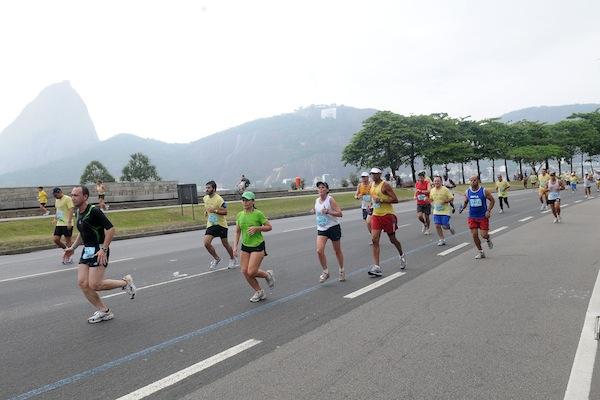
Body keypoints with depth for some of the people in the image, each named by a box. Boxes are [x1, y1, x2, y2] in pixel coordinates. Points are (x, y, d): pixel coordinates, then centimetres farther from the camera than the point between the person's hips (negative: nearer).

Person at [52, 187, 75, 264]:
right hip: (59, 224, 8)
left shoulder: (67, 199, -10)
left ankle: (69, 258, 10)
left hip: (67, 224, -8)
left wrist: (69, 222, -23)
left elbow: (71, 210, -17)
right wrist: (55, 220, 22)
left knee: (68, 240, 0)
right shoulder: (57, 200, 15)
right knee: (56, 240, 3)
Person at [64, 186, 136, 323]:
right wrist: (73, 247, 16)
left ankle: (125, 282, 11)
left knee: (94, 285, -12)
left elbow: (111, 229, -21)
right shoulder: (79, 212, 11)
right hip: (86, 251, 9)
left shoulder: (94, 211, -16)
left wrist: (104, 249, -25)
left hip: (99, 251, -9)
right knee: (82, 283, 1)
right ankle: (104, 311, 13)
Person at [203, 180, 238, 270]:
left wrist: (215, 211, -29)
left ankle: (232, 259, 29)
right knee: (206, 243, -10)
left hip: (221, 224, -5)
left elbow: (225, 212, -20)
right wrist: (206, 211, 11)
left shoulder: (219, 199, -18)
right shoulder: (205, 198, 4)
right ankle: (216, 258, 13)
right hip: (210, 224, 5)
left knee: (225, 244, 6)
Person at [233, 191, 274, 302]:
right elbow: (237, 232, 12)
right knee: (245, 271, 2)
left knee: (251, 272, -12)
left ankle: (267, 274, 21)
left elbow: (269, 227, -5)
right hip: (245, 247, 6)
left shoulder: (258, 214, -12)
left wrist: (257, 228, -20)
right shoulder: (240, 215, 4)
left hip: (258, 246, -6)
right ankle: (259, 292, 21)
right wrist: (235, 246, 4)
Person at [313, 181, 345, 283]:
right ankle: (325, 272, 5)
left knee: (337, 251, 10)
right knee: (319, 251, -13)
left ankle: (342, 271, 31)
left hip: (333, 228, -4)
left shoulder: (330, 199, -11)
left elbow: (339, 213, -16)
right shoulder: (316, 200, 5)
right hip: (321, 229, 4)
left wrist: (328, 211, -27)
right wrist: (315, 211, 3)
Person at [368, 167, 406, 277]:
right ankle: (377, 267, -9)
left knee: (392, 239, 9)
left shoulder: (385, 185, -12)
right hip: (376, 215, 6)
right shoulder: (372, 184, 11)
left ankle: (402, 255, 40)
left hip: (387, 215, -6)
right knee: (374, 240, -8)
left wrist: (381, 200, -22)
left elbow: (395, 199, -17)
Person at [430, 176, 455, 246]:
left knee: (444, 226, -7)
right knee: (437, 225, -1)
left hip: (445, 211, -4)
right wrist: (433, 204, 2)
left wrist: (444, 201, -21)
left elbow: (451, 198, -8)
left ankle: (449, 227, 30)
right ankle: (442, 240, 13)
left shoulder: (445, 189, -10)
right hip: (436, 211, 5)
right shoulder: (432, 190, 5)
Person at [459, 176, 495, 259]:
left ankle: (488, 239, 32)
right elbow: (465, 202, 13)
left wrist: (489, 210, -11)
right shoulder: (467, 192, -1)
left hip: (483, 217, -3)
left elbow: (492, 200, 0)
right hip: (472, 217, 3)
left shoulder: (484, 191, -9)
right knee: (474, 235, -1)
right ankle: (480, 252, 16)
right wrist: (462, 208, -7)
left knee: (483, 234, -6)